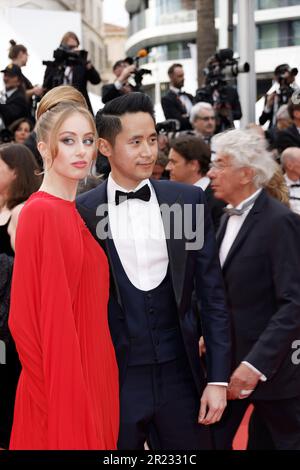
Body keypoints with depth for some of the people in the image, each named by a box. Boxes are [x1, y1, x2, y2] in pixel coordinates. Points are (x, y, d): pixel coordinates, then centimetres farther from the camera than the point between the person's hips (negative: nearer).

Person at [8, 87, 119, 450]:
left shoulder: (74, 212, 10)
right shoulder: (40, 212, -15)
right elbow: (31, 318, -17)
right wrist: (61, 398, -16)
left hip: (92, 376, 8)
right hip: (62, 385, -8)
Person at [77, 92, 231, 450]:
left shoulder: (188, 201, 1)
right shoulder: (81, 213, -4)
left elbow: (212, 295, 4)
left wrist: (218, 379, 0)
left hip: (180, 376, 2)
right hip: (113, 380, -1)